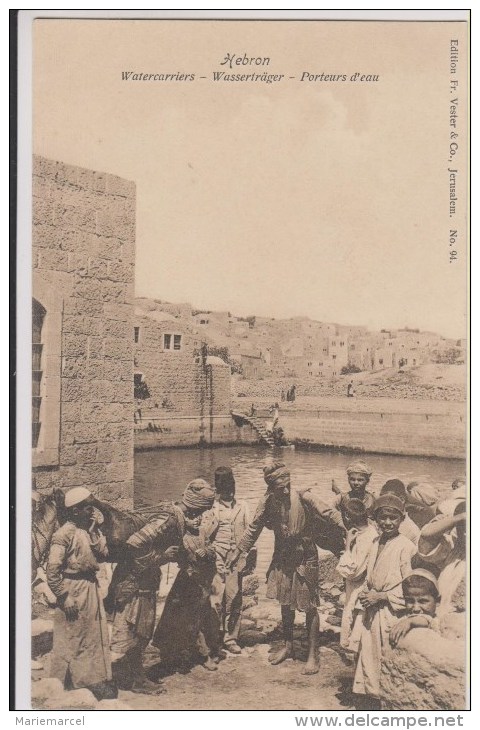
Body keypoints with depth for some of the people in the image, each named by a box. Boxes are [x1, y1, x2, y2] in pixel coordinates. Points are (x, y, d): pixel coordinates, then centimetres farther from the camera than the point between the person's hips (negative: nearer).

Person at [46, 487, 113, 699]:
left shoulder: (91, 530, 6)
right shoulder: (64, 534, -17)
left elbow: (103, 554, -2)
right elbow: (52, 570, -18)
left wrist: (95, 533, -10)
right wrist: (64, 597, -17)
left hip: (91, 586, 8)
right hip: (73, 588, -8)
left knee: (97, 634, 14)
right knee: (73, 638, 4)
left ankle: (96, 678, 27)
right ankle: (67, 683, 19)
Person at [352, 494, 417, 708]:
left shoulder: (405, 546, -14)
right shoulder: (376, 543, 8)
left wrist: (381, 597, -17)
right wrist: (365, 594, 2)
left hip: (392, 612, -7)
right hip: (372, 611, 7)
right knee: (367, 655, 14)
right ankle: (369, 701, 29)